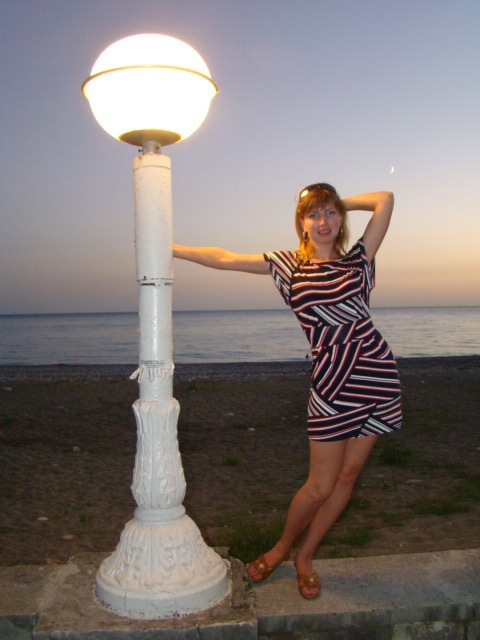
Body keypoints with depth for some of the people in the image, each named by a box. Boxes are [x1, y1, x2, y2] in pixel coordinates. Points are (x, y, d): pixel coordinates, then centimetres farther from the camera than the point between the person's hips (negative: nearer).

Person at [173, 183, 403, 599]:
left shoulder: (358, 260, 7)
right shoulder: (289, 265, 7)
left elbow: (385, 199, 0)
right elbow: (224, 259, 8)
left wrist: (342, 203, 8)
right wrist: (169, 249, 10)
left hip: (377, 375, 2)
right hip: (332, 382, -2)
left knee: (348, 475, 9)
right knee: (321, 486, 1)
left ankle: (305, 556, 28)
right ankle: (283, 547, 29)